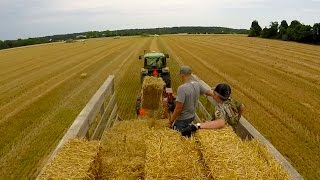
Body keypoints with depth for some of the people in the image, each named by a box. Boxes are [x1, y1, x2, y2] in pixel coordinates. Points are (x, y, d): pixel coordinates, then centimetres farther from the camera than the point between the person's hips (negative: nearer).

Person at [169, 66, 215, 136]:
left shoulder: (182, 88, -27)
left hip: (182, 119, -8)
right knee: (187, 135, 26)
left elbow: (178, 108, -26)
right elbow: (208, 92, 11)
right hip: (192, 116, 8)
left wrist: (171, 120, -13)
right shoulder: (197, 85, -5)